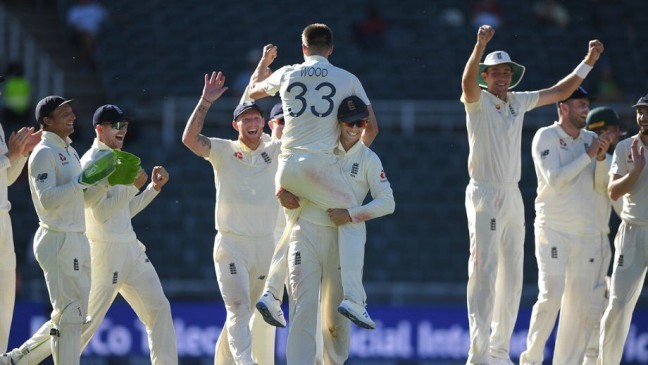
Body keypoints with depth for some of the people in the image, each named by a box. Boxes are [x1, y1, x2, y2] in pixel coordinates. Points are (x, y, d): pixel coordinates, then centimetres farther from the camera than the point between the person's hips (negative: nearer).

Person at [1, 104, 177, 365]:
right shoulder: (91, 162, -12)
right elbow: (102, 212, -20)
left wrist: (154, 187, 12)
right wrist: (133, 186, -20)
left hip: (130, 249, 9)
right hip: (106, 252, -9)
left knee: (158, 308, 3)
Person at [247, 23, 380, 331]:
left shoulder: (285, 74, 11)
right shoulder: (347, 80, 5)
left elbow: (253, 91, 32)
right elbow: (371, 126, 7)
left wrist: (264, 62, 51)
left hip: (286, 167, 4)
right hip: (320, 164, -4)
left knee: (291, 228, 24)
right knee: (352, 224, 4)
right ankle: (352, 299, -14)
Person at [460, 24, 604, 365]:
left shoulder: (518, 102, 13)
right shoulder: (479, 100, -6)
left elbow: (560, 91, 20)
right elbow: (467, 82, -28)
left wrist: (589, 61, 13)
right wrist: (480, 46, -44)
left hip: (513, 197, 7)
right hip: (485, 196, -7)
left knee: (512, 277, 10)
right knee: (484, 272, -14)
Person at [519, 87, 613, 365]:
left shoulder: (590, 139, 12)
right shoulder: (546, 137, -4)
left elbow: (601, 188, 9)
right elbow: (554, 179, -16)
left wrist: (601, 158, -8)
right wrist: (588, 154, -15)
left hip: (587, 232, 6)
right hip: (554, 228, -6)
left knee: (580, 301, 2)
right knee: (551, 295, -15)